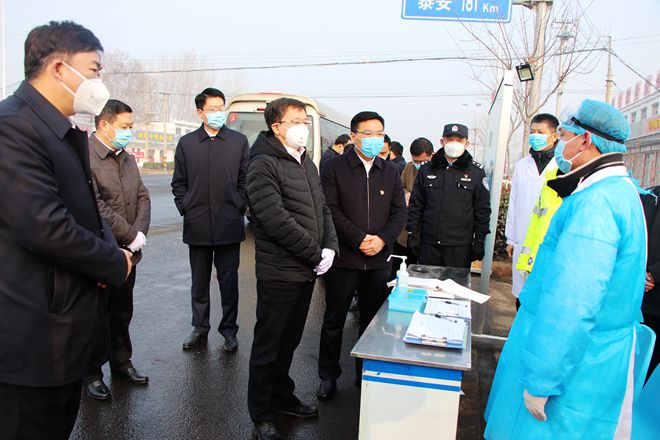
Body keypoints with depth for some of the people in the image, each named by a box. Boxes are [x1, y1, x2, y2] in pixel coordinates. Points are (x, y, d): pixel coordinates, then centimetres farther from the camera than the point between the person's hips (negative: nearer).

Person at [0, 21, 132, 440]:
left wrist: (110, 245, -3)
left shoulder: (70, 133, 12)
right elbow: (43, 226, -27)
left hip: (68, 326, 9)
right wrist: (115, 263, -13)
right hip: (36, 335, -9)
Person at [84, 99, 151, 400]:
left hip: (127, 253, 7)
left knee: (122, 313, 18)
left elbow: (143, 198, 9)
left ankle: (121, 363, 35)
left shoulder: (127, 159, 11)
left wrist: (139, 233, -7)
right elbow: (95, 206, -23)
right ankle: (91, 374, 26)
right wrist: (131, 236, -17)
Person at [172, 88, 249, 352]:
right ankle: (200, 328, 28)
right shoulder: (186, 143, 7)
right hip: (197, 226, 2)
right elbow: (179, 183, 10)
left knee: (229, 281, 7)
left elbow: (245, 180, 6)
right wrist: (186, 209, 1)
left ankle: (229, 330, 21)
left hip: (229, 226, -1)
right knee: (199, 281, 13)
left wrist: (239, 208, -2)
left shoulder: (239, 141, 4)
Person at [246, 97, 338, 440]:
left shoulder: (307, 164, 13)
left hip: (307, 271, 8)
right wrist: (316, 254, -16)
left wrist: (330, 247, -3)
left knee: (290, 341, 21)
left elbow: (322, 209, 13)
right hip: (279, 273, -8)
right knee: (269, 345, 8)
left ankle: (283, 397, 40)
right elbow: (277, 220, -22)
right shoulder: (264, 166, -14)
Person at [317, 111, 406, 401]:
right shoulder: (335, 168, -3)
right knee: (334, 321, 9)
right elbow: (331, 210, -11)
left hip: (378, 260, 4)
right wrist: (359, 239, -17)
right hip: (343, 258, -3)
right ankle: (328, 375, 25)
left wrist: (382, 239, -11)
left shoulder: (391, 172, 10)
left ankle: (367, 374, 30)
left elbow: (399, 213, 6)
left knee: (373, 320, 13)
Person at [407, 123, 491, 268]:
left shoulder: (477, 172, 3)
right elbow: (415, 205, 8)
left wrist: (479, 241, -1)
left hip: (460, 247, -2)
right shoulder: (426, 170, 8)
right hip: (428, 244, 2)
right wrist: (412, 235, 3)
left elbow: (482, 210, 3)